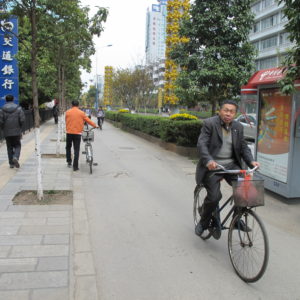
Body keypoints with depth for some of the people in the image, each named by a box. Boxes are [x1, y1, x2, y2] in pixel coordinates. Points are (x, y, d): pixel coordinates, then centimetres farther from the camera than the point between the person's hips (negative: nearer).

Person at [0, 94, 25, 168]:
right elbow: (22, 119, -9)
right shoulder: (18, 108, -3)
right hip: (16, 132, -1)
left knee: (9, 147, 11)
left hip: (7, 132, 1)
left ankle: (11, 163, 11)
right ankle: (15, 157, -16)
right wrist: (19, 127, 8)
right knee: (17, 146, 10)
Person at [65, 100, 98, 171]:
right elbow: (88, 120, 6)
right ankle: (75, 167, 0)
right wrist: (95, 125, 21)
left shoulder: (68, 112, 3)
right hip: (77, 133, -1)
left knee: (68, 147, 22)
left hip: (69, 133, 1)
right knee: (76, 150, 1)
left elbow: (66, 122, 11)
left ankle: (69, 162, 20)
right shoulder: (81, 113, 0)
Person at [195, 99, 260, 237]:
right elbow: (201, 144, -16)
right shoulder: (209, 123, -7)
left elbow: (243, 147, 10)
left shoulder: (238, 127, 9)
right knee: (214, 196, -15)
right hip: (212, 166, -5)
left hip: (231, 165, 5)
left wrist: (251, 161, -8)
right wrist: (208, 161, -32)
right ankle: (203, 222, 13)